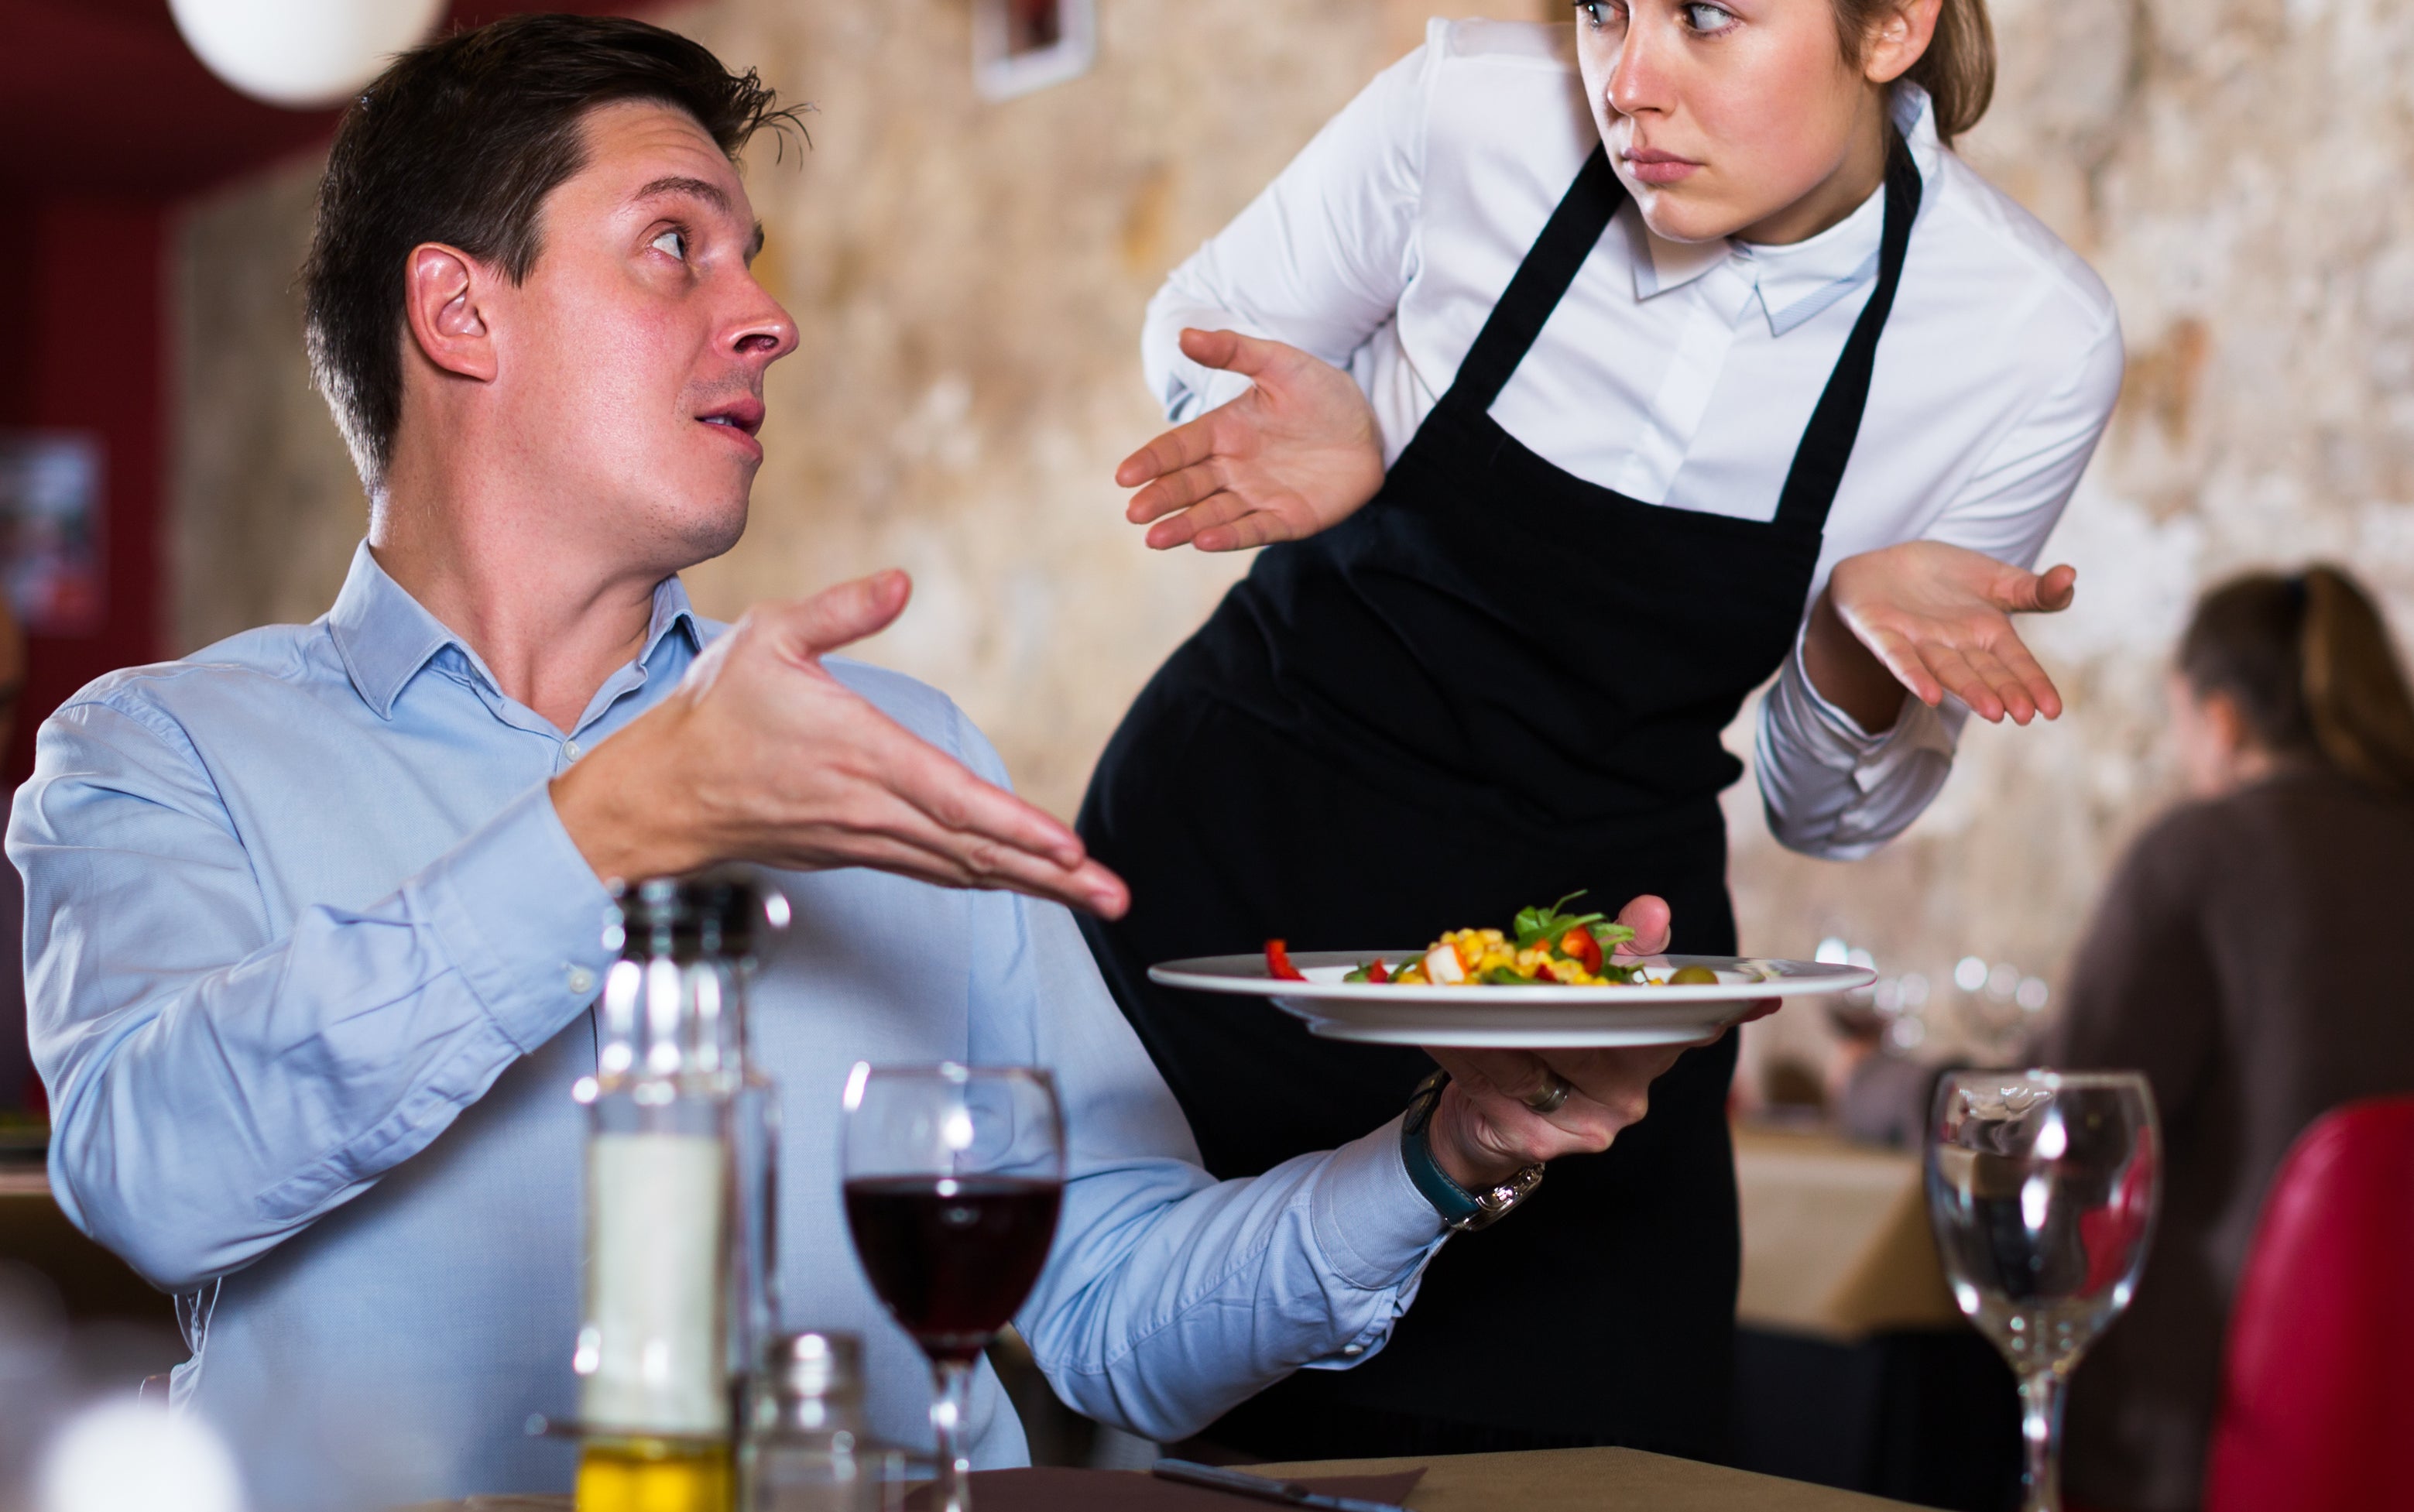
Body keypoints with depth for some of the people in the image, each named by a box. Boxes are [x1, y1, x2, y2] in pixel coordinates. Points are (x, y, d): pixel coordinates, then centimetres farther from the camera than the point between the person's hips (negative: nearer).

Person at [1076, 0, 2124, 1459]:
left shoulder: (2034, 342, -13)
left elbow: (1829, 809, -1)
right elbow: (1206, 340, 6)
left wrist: (1858, 635, -23)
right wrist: (1331, 442, -16)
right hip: (1225, 856, 0)